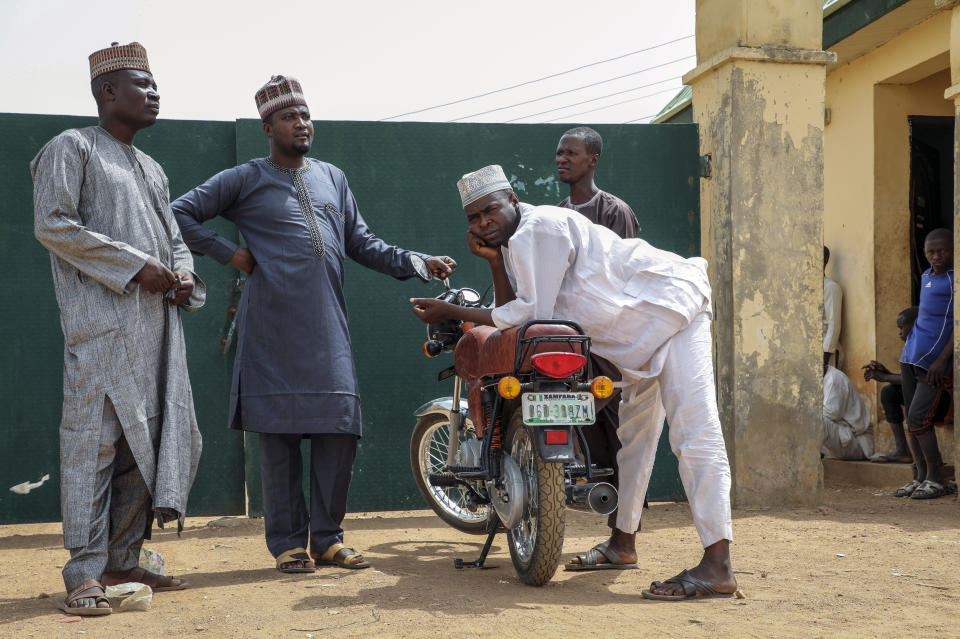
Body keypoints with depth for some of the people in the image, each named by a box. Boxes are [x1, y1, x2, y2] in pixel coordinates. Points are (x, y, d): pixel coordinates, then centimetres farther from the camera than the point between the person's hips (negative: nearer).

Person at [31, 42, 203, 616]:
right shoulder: (72, 148, 2)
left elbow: (174, 235, 28)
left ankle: (122, 563, 14)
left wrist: (184, 274, 4)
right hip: (103, 321, -8)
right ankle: (85, 574, -5)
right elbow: (52, 224, -9)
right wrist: (135, 266, -13)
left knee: (147, 439, 6)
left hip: (157, 322, 8)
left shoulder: (152, 168, 26)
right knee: (94, 439, -9)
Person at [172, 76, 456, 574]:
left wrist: (417, 262, 8)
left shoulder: (332, 178, 21)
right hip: (274, 331, -4)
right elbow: (181, 214, 5)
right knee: (279, 434, -1)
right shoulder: (245, 180, 7)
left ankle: (327, 538, 13)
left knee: (341, 430, 0)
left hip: (328, 329, 4)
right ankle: (288, 542, 9)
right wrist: (229, 254, -2)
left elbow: (362, 244, 20)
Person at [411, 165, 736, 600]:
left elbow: (531, 315, -22)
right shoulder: (516, 243, 12)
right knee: (633, 431, 19)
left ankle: (717, 568, -26)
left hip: (670, 301, -11)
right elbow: (514, 314, 4)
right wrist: (493, 259, -5)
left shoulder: (539, 228, -19)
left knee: (694, 432, -19)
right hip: (642, 329, 11)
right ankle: (623, 541, 33)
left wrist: (451, 313, -16)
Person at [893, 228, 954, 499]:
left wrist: (942, 360, -20)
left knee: (918, 419, -13)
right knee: (911, 420, 6)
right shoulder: (926, 277, 16)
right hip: (911, 356, 7)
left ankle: (936, 479, -1)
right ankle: (921, 477, 13)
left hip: (935, 362, -7)